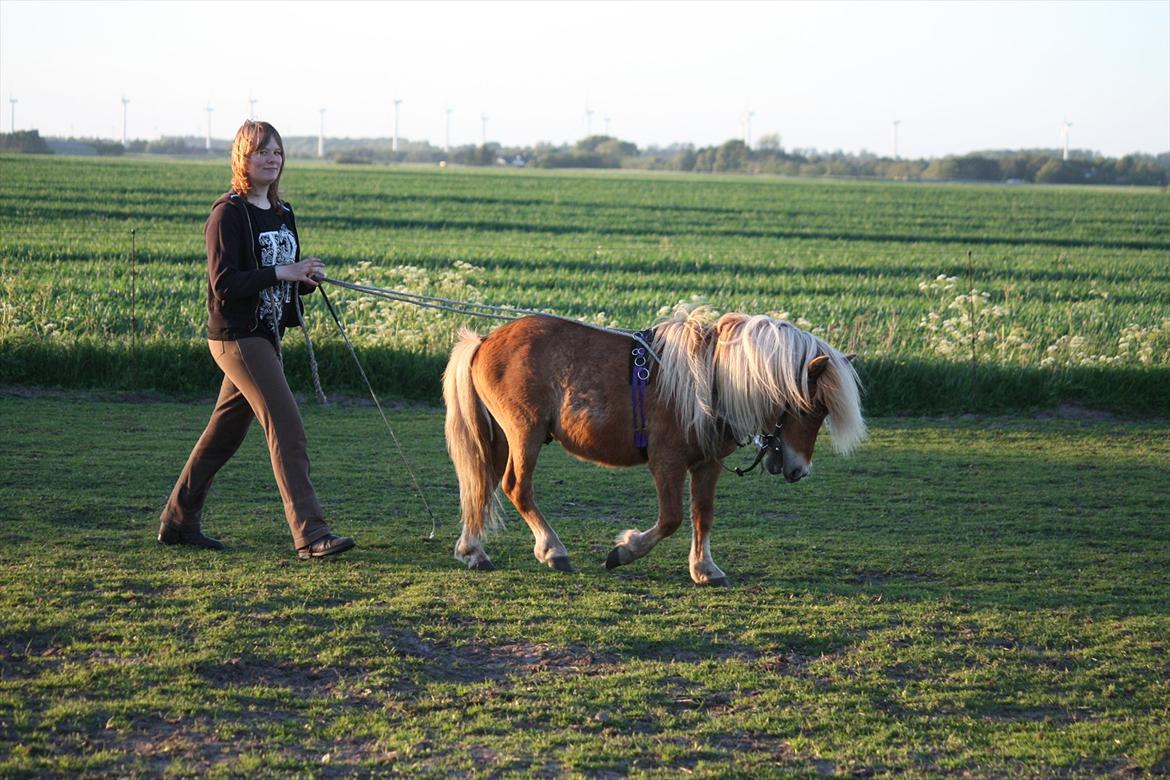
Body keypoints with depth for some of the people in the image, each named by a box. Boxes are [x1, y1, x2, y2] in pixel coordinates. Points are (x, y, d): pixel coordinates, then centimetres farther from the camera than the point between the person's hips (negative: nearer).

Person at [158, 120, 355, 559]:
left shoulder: (282, 214, 14)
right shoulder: (228, 214, -11)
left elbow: (287, 278, 20)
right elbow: (224, 283, -19)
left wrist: (307, 278, -2)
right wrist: (280, 273, -24)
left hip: (266, 334, 9)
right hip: (236, 336, -9)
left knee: (225, 432, 13)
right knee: (286, 427, -15)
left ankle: (177, 522, 24)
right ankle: (310, 535, -16)